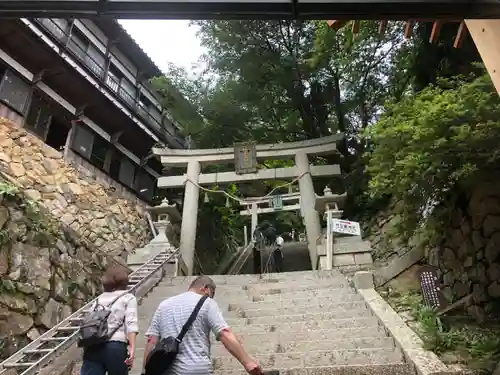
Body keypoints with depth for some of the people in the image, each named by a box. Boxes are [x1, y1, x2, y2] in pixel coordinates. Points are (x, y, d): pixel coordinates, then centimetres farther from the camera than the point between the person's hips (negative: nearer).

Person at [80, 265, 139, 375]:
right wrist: (132, 347, -16)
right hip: (115, 347, -4)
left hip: (93, 347, 4)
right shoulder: (128, 298, 6)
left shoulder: (99, 299, 21)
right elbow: (131, 323, -8)